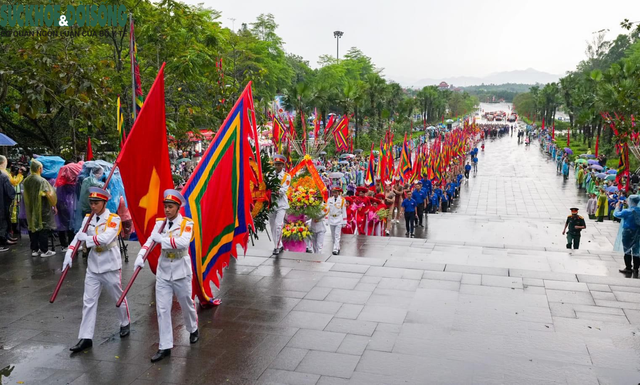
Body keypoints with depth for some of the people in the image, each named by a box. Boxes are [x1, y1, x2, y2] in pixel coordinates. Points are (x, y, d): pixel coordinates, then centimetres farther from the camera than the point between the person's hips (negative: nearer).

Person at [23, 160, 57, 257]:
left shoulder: (26, 180, 3)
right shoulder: (42, 181, -17)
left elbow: (26, 195, 13)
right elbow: (49, 195, -21)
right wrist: (54, 206, -9)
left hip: (30, 209, 6)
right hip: (42, 209, -6)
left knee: (33, 228, 13)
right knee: (43, 229, 1)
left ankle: (34, 250, 19)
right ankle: (44, 251, 6)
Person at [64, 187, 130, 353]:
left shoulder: (114, 219, -12)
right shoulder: (88, 219, 5)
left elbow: (106, 238, -26)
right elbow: (79, 236, -4)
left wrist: (87, 238, -17)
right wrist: (69, 253, -17)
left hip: (110, 266, -5)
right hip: (93, 266, 5)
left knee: (118, 297, 12)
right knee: (88, 301, 3)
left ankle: (125, 323, 36)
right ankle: (86, 338, 8)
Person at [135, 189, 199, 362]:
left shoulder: (186, 223, -11)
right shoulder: (160, 223, 2)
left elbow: (183, 242, -28)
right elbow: (150, 241, -10)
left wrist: (161, 238, -26)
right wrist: (141, 256, -26)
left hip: (181, 272, -3)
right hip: (163, 272, 3)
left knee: (186, 304, 14)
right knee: (162, 309, 1)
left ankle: (193, 330, 43)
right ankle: (165, 347, 8)